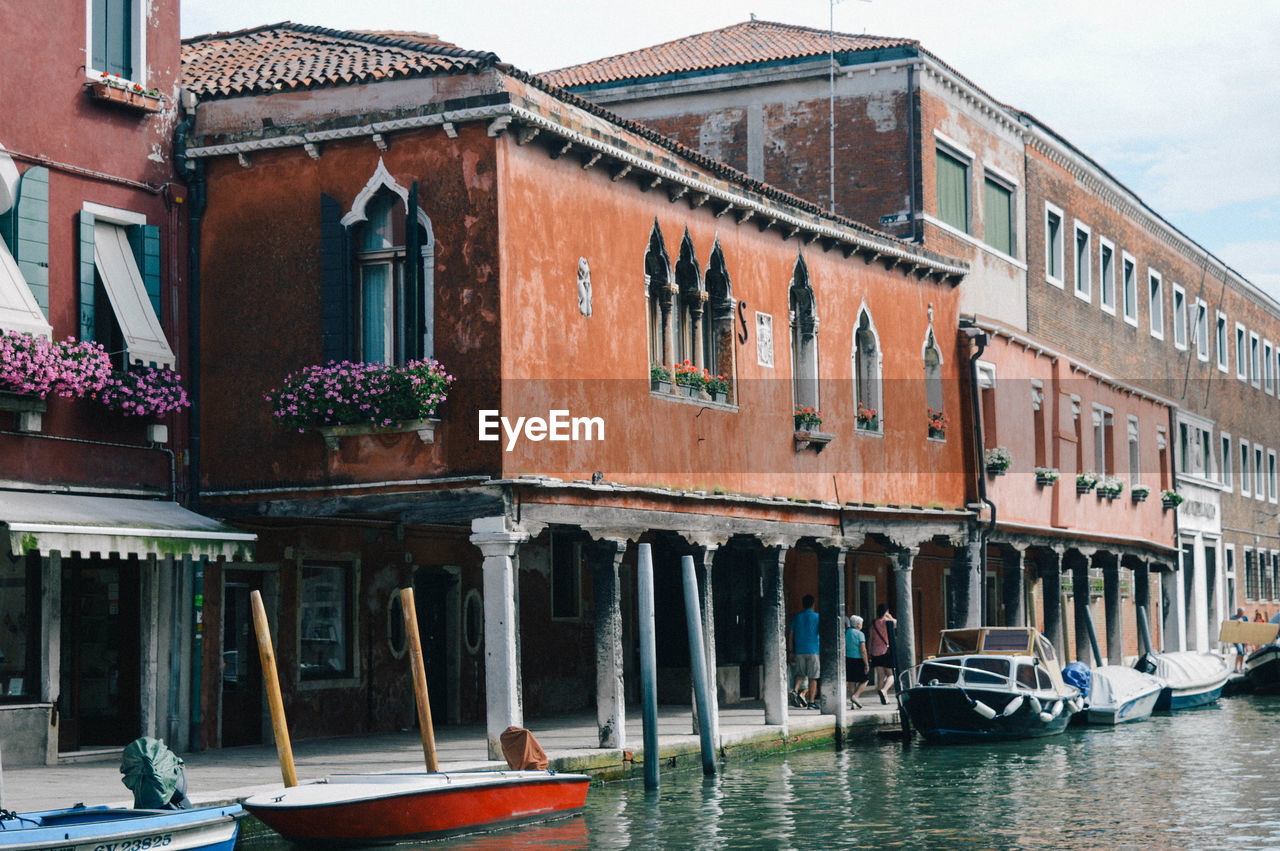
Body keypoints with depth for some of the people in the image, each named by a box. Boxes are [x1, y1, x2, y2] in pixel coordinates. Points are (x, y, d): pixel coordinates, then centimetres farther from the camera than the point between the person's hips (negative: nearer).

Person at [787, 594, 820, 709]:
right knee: (813, 677, 2)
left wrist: (792, 651, 12)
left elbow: (791, 634, 7)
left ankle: (795, 690, -14)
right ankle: (811, 702, 0)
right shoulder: (816, 617, -3)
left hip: (799, 651, 3)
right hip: (813, 650, -3)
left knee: (800, 674, 13)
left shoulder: (796, 616, 7)